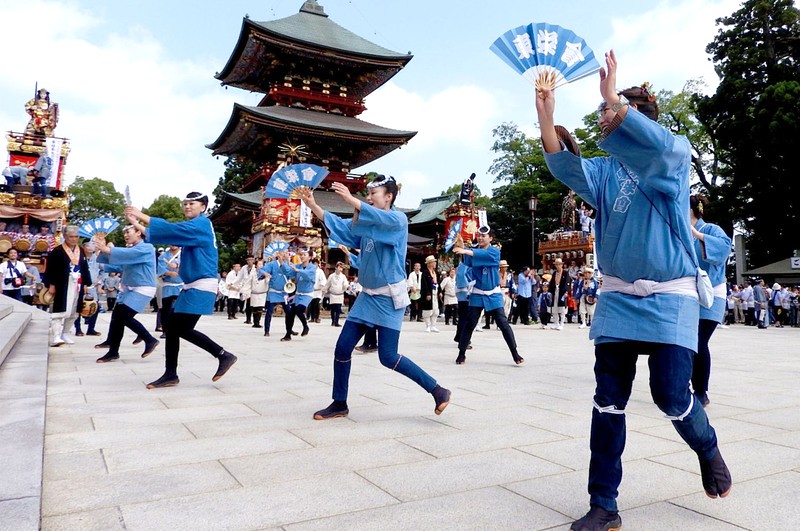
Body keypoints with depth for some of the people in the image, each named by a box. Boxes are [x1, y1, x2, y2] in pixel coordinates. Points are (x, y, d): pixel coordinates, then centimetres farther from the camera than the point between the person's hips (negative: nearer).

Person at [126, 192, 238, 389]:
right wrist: (138, 224, 4)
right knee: (172, 327, 6)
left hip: (202, 285, -10)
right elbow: (173, 235, 11)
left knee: (184, 329, -11)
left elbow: (173, 229, -21)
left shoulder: (201, 224, -9)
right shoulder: (190, 227, 19)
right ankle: (170, 374, 13)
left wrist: (144, 216, -17)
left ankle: (224, 356, 0)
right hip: (191, 286, 10)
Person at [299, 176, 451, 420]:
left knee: (388, 357, -9)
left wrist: (350, 200, -40)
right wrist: (313, 205, -10)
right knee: (342, 348, 3)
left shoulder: (398, 219, -9)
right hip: (368, 296, 7)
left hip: (390, 297, -7)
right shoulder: (366, 222, 13)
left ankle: (438, 391, 6)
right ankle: (339, 404, 18)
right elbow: (341, 227, 1)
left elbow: (383, 219, -31)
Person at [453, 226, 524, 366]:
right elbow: (467, 261, -19)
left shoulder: (495, 251, -9)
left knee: (503, 324, -1)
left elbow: (484, 255, -31)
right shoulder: (473, 251, 1)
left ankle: (515, 354, 9)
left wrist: (466, 251, -46)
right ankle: (461, 354, 12)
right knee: (469, 324, 0)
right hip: (477, 294, 2)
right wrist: (461, 248, -37)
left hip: (493, 295, -2)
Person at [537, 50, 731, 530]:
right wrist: (546, 117, -20)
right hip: (618, 299, 4)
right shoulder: (607, 171, 11)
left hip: (671, 298, -3)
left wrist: (614, 102, -25)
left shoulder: (676, 154, 0)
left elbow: (661, 146, -25)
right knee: (609, 403, 0)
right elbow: (567, 170, -9)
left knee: (671, 393, -7)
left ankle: (708, 450, 30)